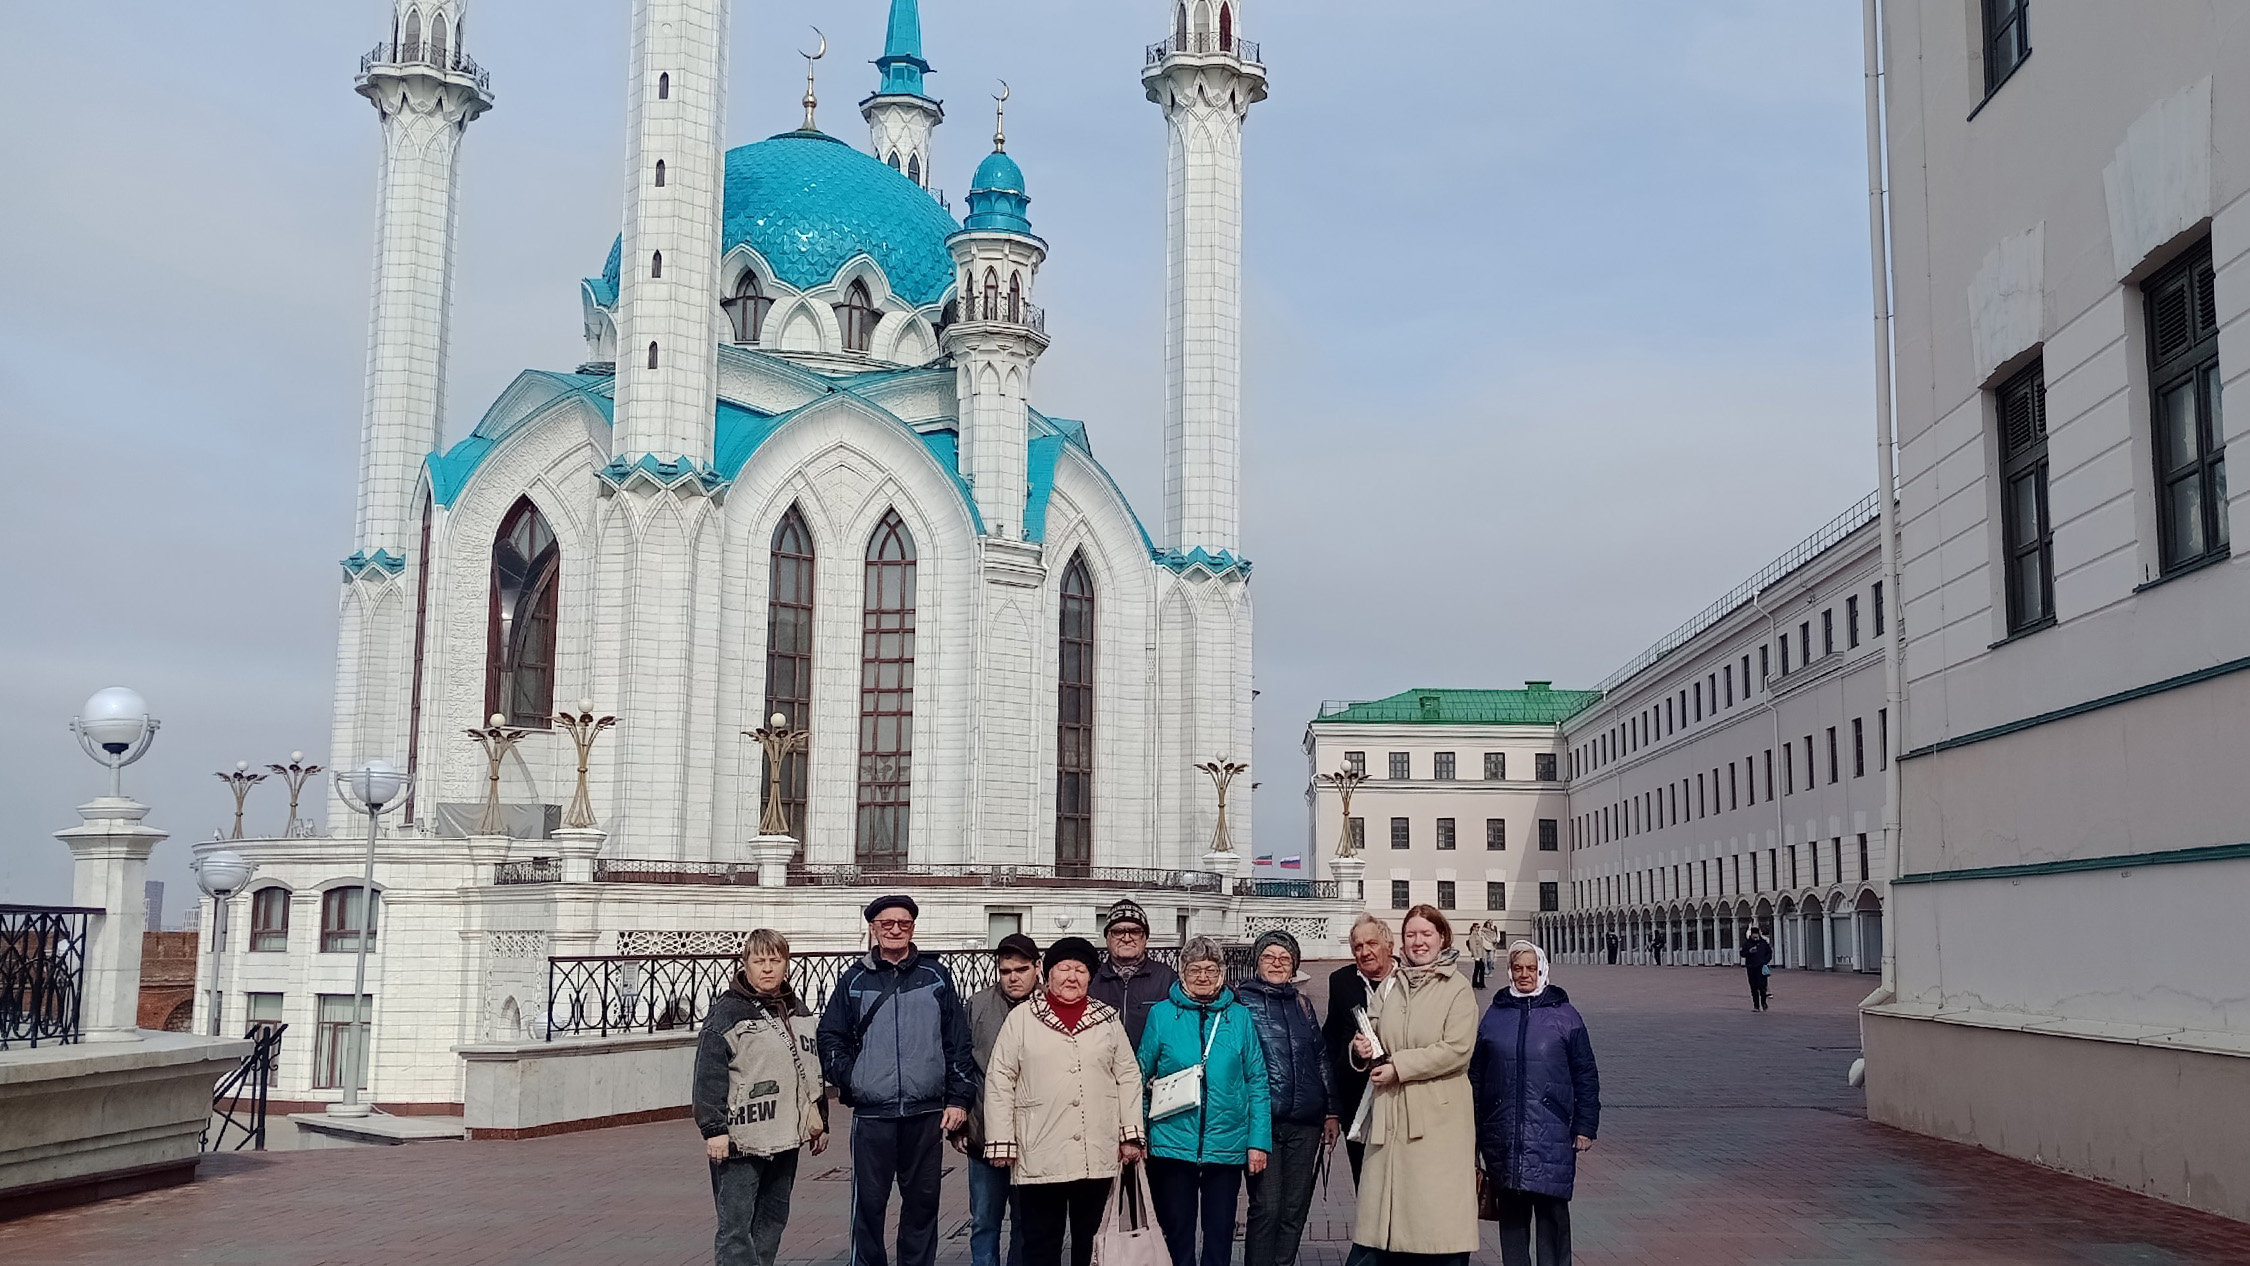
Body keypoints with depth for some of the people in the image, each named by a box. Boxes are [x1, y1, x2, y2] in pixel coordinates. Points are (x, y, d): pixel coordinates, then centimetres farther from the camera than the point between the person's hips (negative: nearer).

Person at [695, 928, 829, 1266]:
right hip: (740, 1140, -7)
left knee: (773, 1219, 13)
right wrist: (714, 1129, -18)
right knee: (736, 1225, -7)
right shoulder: (727, 1012, -9)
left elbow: (813, 1070, 23)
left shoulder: (798, 1012, 14)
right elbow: (709, 1075, -13)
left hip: (786, 1138, 7)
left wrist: (821, 1122, 23)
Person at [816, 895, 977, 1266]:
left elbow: (959, 1042, 5)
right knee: (869, 1202, 2)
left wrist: (959, 1098, 1)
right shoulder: (854, 980, 5)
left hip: (927, 1113, 1)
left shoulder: (936, 976, 6)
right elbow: (831, 1039, 8)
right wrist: (850, 1082, -5)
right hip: (872, 1114, -1)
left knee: (923, 1201, 8)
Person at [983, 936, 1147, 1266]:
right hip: (1040, 1156, -2)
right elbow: (999, 1081, 0)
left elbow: (1128, 1077, 8)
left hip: (1098, 1155, 2)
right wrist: (1002, 1141, -5)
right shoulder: (1022, 1018, 0)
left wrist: (1131, 1134, 2)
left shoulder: (1107, 1019, 8)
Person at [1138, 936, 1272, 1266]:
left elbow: (1257, 1083, 3)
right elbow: (1141, 1075, 3)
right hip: (1173, 1142, -1)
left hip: (1227, 1144, 1)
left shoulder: (1239, 1017, 3)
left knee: (1220, 1237, 10)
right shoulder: (1161, 1014, 0)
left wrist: (1259, 1141, -3)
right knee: (1177, 1234, 9)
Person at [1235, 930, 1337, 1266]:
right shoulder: (1241, 1001, 1)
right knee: (1266, 1208, -7)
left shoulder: (1302, 1004, 15)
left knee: (1295, 1210, 7)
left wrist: (1331, 1112, 15)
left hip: (1305, 1124, 4)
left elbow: (1321, 1058, 18)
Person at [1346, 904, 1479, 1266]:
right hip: (1390, 1115, 5)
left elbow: (1457, 1049, -12)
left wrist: (1399, 1066, -13)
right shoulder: (1391, 986, 14)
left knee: (1441, 1223, -4)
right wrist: (1363, 1050, 1)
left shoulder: (1458, 988, -2)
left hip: (1438, 1117, -5)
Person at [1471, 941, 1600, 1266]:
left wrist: (1585, 1127, -1)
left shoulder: (1564, 1014, 3)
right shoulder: (1495, 1016, 9)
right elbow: (1476, 1077, 12)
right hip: (1503, 1138, 2)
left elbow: (1585, 1076, 3)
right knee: (1511, 1213, 8)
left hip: (1551, 1139, -2)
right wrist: (1474, 1131, 10)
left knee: (1551, 1211, -2)